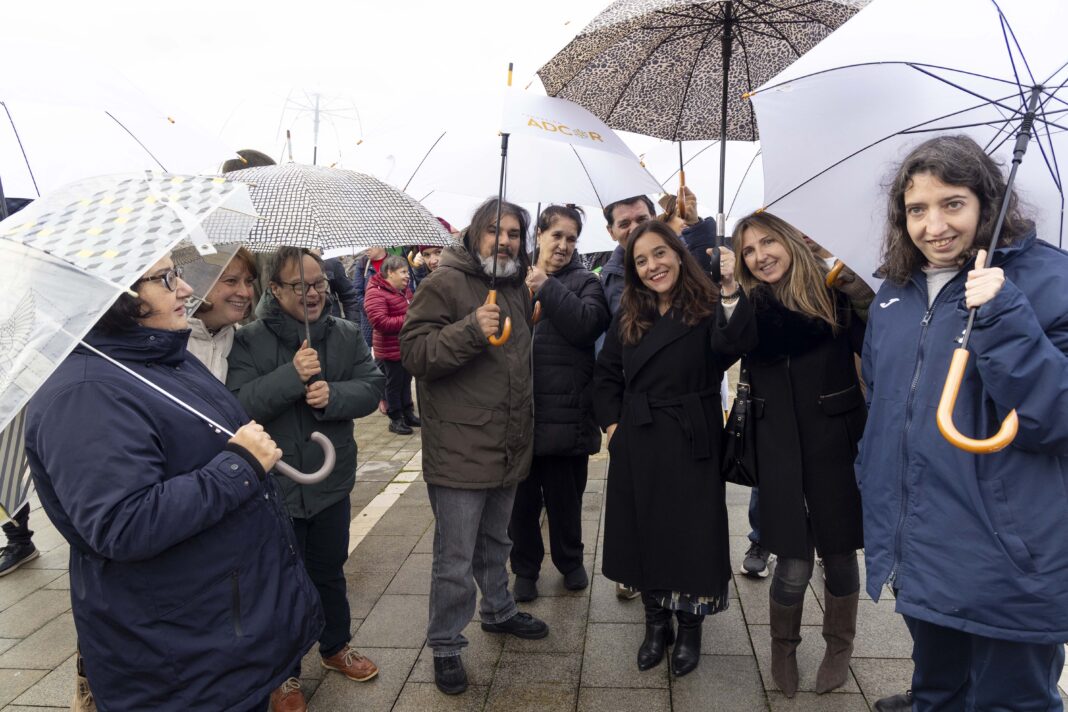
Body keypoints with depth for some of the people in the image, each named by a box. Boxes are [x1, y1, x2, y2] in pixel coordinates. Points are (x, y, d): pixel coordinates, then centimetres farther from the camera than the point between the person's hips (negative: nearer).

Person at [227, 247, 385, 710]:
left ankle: (336, 647, 45)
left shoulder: (346, 334, 0)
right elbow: (238, 405, -20)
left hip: (331, 480, 3)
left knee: (329, 572, 22)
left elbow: (372, 387, -4)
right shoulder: (249, 340, -11)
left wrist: (334, 395, -23)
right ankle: (288, 673, 32)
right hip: (274, 485, -3)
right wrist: (291, 376, -31)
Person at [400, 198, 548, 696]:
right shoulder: (445, 283, -10)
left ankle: (499, 611, 44)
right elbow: (412, 351, -18)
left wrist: (526, 428, 25)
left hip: (509, 448, 7)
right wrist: (471, 330, -31)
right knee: (455, 560, 2)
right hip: (459, 453, -7)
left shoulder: (517, 288, 13)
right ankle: (445, 646, 20)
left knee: (495, 544, 24)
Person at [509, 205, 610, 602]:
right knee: (523, 496, 11)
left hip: (566, 412, -1)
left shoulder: (584, 282, 3)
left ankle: (570, 561, 35)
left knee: (565, 494, 13)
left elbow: (588, 325, -16)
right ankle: (525, 568, 29)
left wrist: (546, 287, -15)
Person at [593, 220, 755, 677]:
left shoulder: (708, 309, -8)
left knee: (691, 534, 5)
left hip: (691, 445, -4)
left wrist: (732, 292, -43)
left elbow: (730, 348, -30)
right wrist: (611, 423, 2)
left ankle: (689, 629, 27)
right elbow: (606, 374, 13)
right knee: (644, 532, 12)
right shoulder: (628, 317, 7)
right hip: (637, 445, 4)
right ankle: (655, 623, 32)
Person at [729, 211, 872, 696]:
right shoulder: (750, 307, 3)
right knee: (794, 566, 2)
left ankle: (839, 647, 38)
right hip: (780, 450, 1)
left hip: (836, 443, -1)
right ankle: (783, 646, 31)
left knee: (838, 554, 12)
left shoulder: (837, 293, -4)